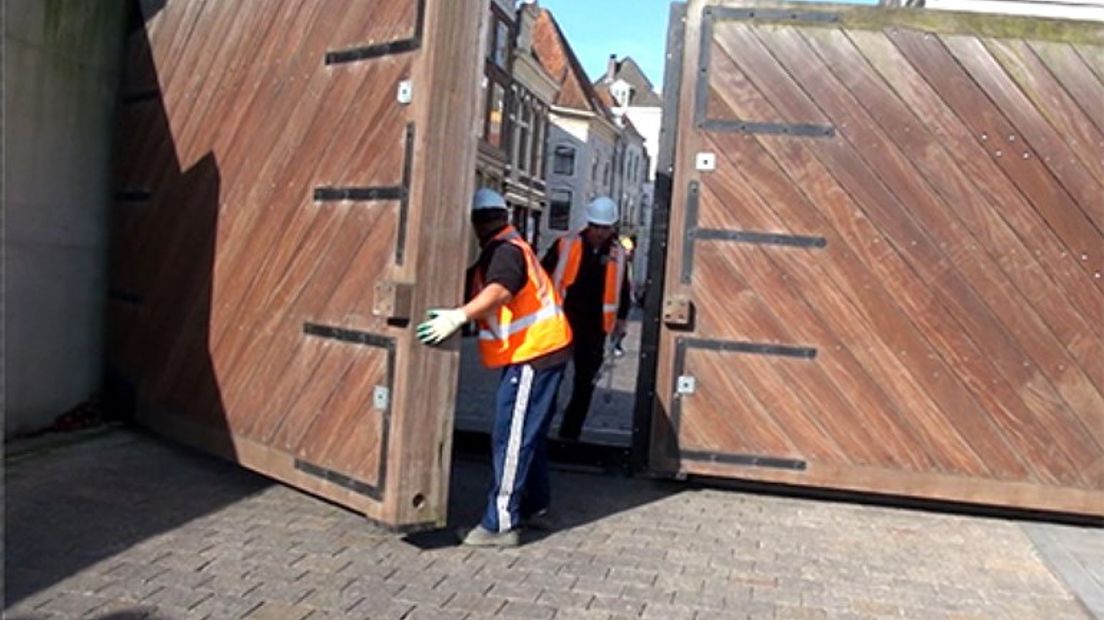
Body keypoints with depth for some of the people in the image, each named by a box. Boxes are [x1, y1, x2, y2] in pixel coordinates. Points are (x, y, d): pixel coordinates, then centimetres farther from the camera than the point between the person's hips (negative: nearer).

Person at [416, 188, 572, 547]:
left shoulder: (506, 251, -15)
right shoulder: (499, 250, 19)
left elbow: (499, 291, -35)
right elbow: (470, 286, 16)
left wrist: (459, 316, -47)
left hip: (534, 353, -11)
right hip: (537, 352, 11)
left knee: (512, 438, -9)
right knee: (529, 433, 20)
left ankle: (500, 524, -6)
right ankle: (534, 504, 33)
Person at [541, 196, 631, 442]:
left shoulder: (617, 254, 5)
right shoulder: (567, 244, -4)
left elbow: (622, 289, 17)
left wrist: (621, 318, 14)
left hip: (595, 327, 3)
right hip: (562, 320, -3)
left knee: (586, 380, 8)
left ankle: (570, 432, 20)